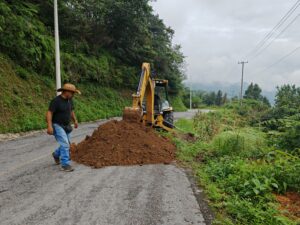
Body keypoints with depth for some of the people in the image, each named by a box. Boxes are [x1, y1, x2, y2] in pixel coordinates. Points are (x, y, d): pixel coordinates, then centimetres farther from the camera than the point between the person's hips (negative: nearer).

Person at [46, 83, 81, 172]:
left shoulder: (69, 100, 3)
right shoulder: (56, 101, -20)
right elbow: (49, 113, -23)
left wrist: (75, 121, 10)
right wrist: (49, 126, -31)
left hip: (66, 126, 8)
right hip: (57, 125, -8)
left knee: (66, 145, 14)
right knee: (65, 144, -16)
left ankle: (56, 154, 42)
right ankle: (65, 165, -9)